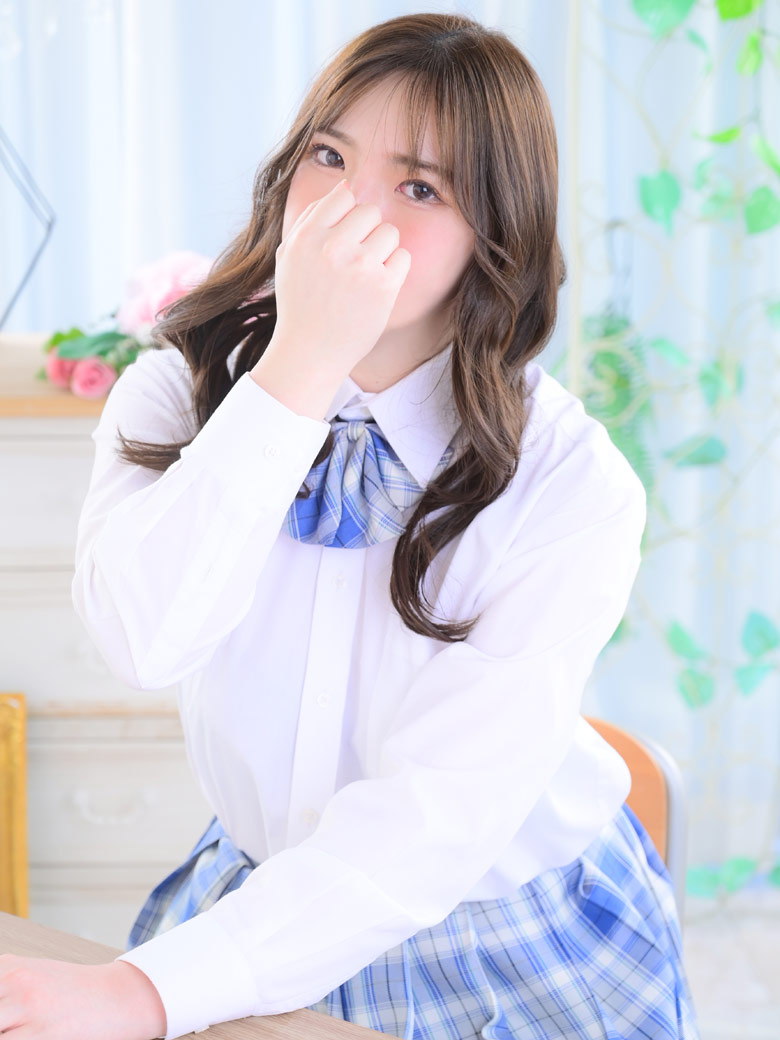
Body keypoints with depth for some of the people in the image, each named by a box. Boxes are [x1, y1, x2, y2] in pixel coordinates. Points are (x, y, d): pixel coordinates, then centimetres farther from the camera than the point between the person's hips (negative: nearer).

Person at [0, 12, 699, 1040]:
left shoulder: (569, 481, -19)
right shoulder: (176, 393, -8)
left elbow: (442, 812, -25)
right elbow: (145, 639, -26)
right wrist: (302, 365, -30)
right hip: (265, 903, 3)